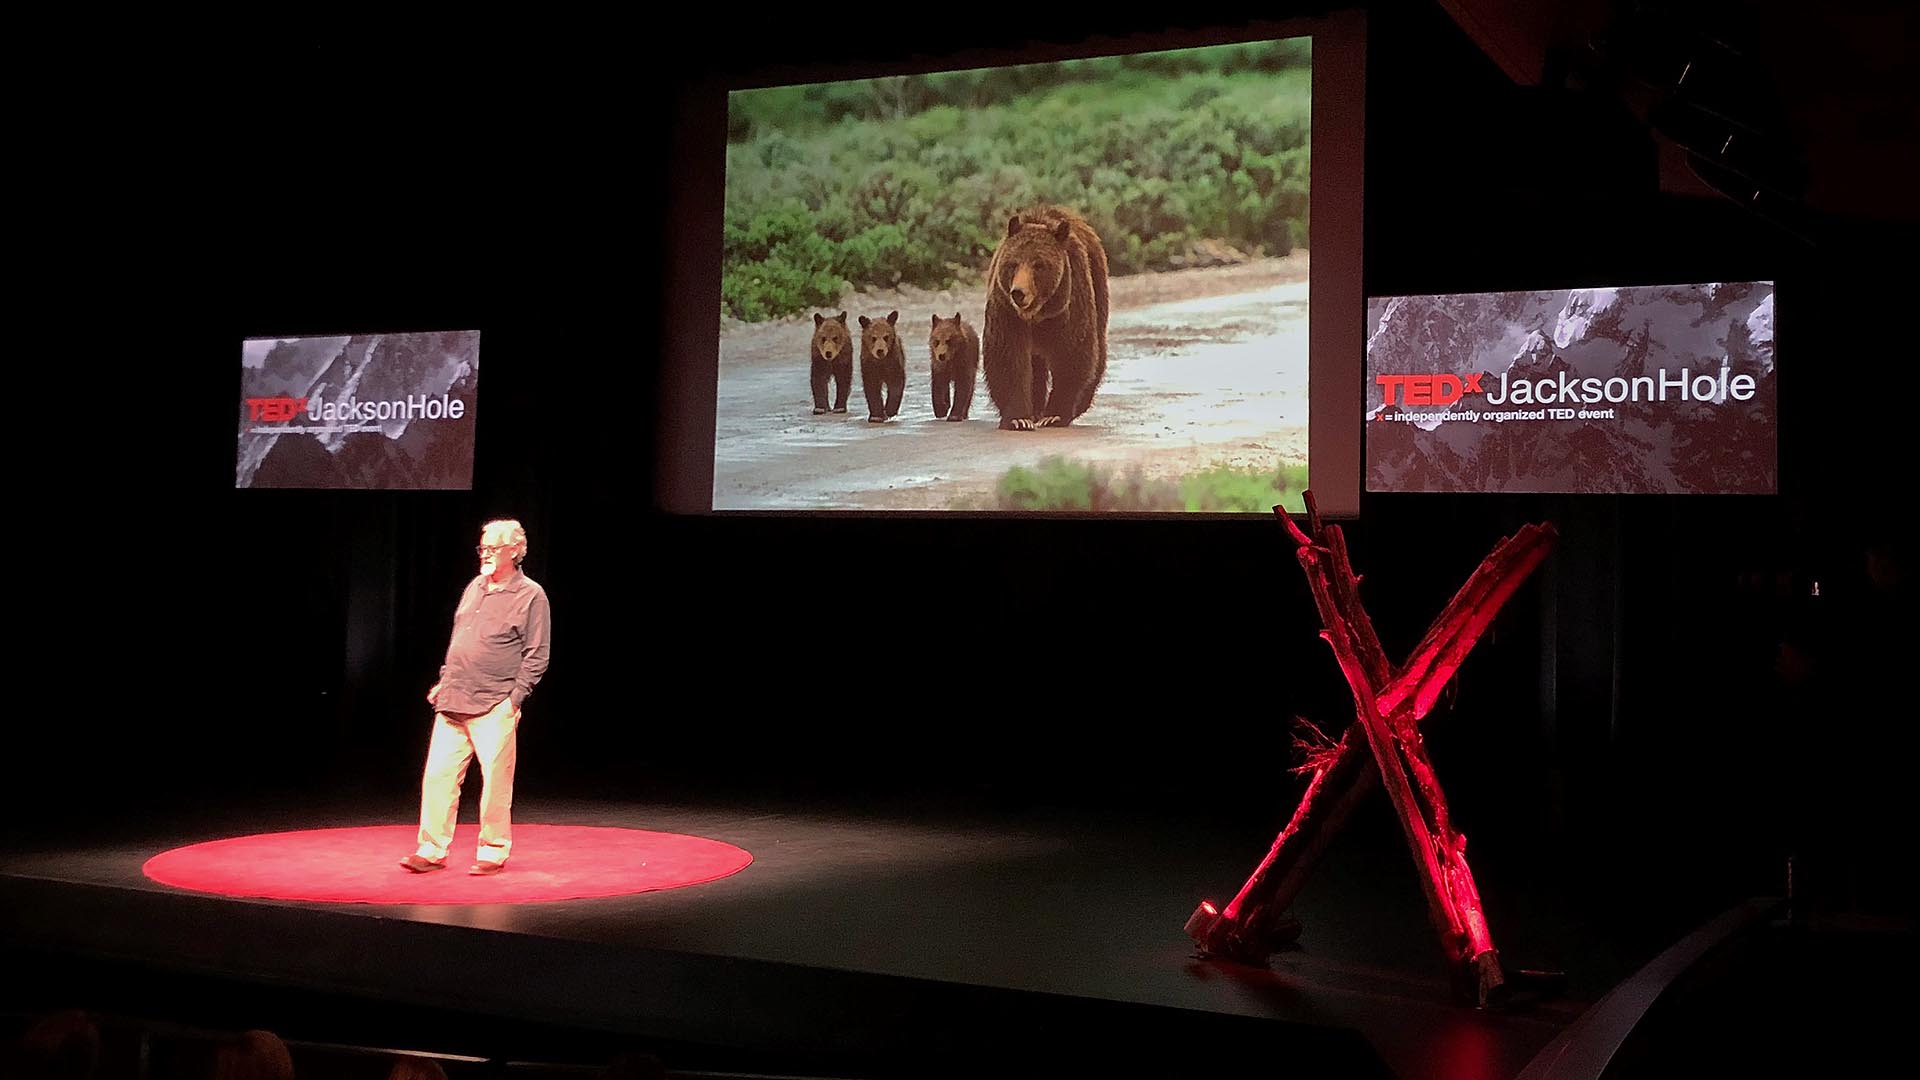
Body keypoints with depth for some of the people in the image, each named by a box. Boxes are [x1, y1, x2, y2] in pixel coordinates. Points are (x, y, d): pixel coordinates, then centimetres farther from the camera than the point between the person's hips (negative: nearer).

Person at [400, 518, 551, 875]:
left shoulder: (530, 595, -4)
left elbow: (536, 656, -6)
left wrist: (514, 698, -11)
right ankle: (432, 849, 12)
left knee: (496, 780, -2)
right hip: (452, 703, 6)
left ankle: (493, 852, 11)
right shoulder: (475, 587, 15)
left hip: (494, 708, -6)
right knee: (438, 774, 4)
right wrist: (445, 680, 16)